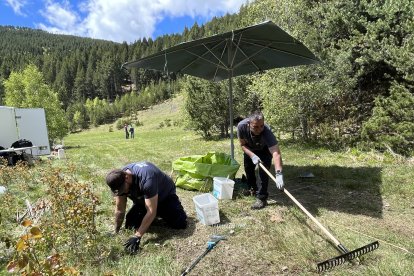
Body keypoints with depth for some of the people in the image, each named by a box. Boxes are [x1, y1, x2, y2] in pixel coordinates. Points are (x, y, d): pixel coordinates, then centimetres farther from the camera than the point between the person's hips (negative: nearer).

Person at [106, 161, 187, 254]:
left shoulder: (146, 178, -43)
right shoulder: (119, 180, -22)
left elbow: (151, 211, -40)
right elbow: (119, 209, -12)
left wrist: (137, 236, -41)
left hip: (165, 195, -5)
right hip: (142, 200, 5)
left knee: (180, 224, -19)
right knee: (130, 225, -11)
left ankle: (163, 213, 12)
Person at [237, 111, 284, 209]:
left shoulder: (267, 131, -45)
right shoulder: (241, 126, -36)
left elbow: (276, 153, -54)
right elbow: (243, 145, -19)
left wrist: (279, 174, -65)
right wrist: (252, 155, -36)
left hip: (265, 149, -3)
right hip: (250, 149, 3)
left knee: (263, 171, -17)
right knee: (248, 168, 12)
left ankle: (261, 198, -4)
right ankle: (252, 188, 39)